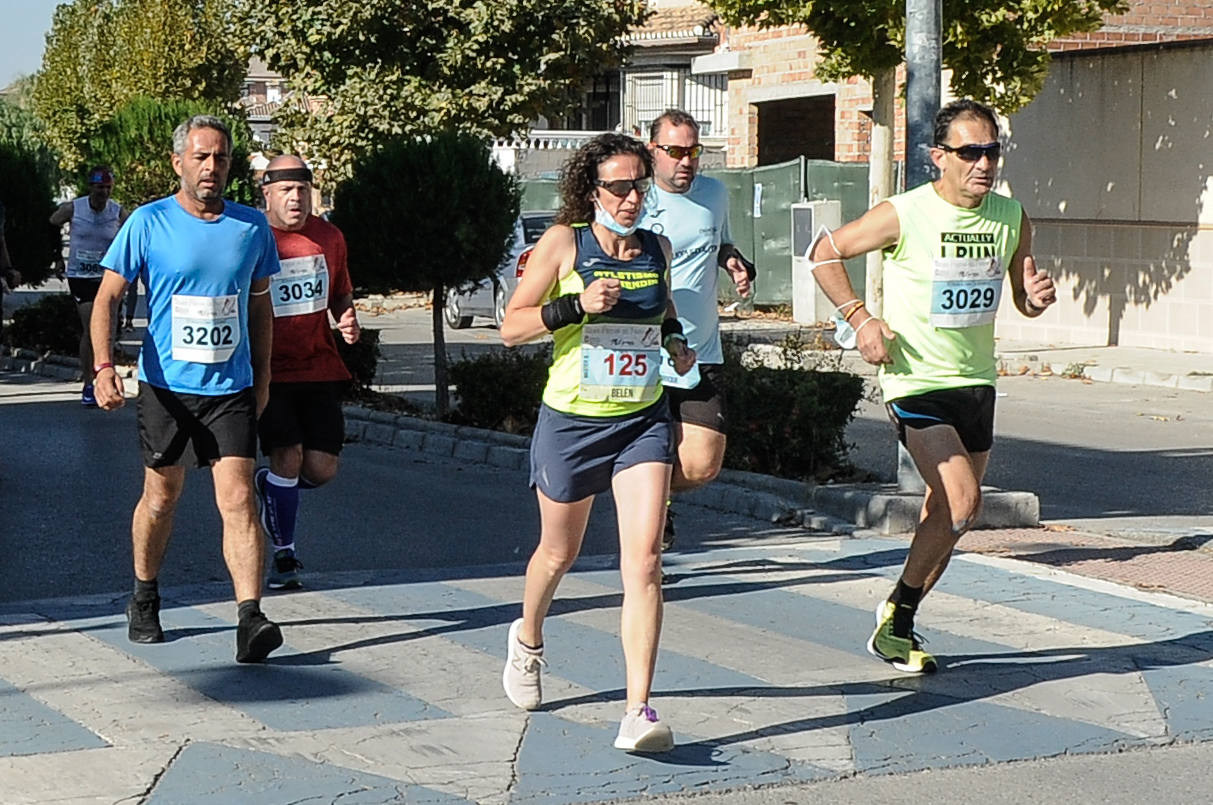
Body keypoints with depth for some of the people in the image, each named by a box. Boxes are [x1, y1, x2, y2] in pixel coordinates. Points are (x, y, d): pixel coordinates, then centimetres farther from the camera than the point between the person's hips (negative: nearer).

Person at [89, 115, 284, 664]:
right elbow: (108, 296, -5)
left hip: (231, 390, 1)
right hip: (165, 387, -1)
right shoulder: (148, 223, -4)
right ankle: (144, 601, 35)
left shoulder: (251, 226, 4)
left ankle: (250, 619, -18)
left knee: (238, 500, -12)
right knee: (161, 498, 13)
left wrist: (262, 375, 18)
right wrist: (104, 366, -19)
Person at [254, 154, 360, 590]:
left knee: (323, 467, 0)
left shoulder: (329, 237, 6)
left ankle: (268, 484, 35)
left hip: (319, 368, 4)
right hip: (269, 372, -4)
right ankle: (284, 554, 6)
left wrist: (348, 319, -1)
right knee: (288, 454, -13)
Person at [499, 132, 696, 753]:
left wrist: (675, 338, 4)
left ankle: (638, 712, -17)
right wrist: (578, 305, -23)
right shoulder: (563, 242, -8)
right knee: (559, 553, 17)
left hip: (643, 422, 2)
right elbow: (511, 326, -9)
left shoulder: (656, 248, 5)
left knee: (644, 561, -14)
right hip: (571, 421, -2)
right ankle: (527, 640, 51)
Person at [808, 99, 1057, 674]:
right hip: (915, 382, -6)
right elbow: (825, 252, -1)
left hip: (976, 383, 6)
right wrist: (859, 318, -10)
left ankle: (899, 620, 28)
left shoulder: (1011, 218, 3)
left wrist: (1038, 298, -9)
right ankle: (895, 617, 0)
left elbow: (1023, 302, 15)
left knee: (947, 511, 11)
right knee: (962, 502, -17)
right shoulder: (903, 215, -13)